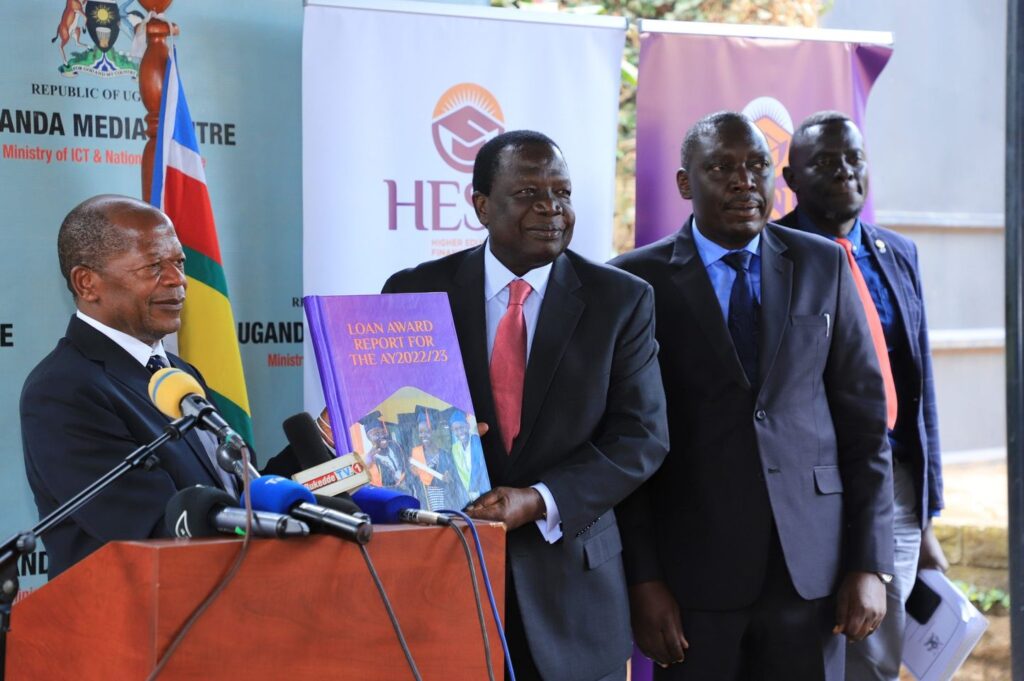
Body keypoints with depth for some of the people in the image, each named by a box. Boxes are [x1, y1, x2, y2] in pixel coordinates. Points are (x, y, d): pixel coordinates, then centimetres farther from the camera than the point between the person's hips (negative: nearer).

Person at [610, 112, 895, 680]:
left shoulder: (822, 266, 6)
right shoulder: (638, 281, 0)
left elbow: (864, 419, 5)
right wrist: (642, 579, -7)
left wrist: (871, 564, -1)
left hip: (810, 567, 2)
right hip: (693, 573, -2)